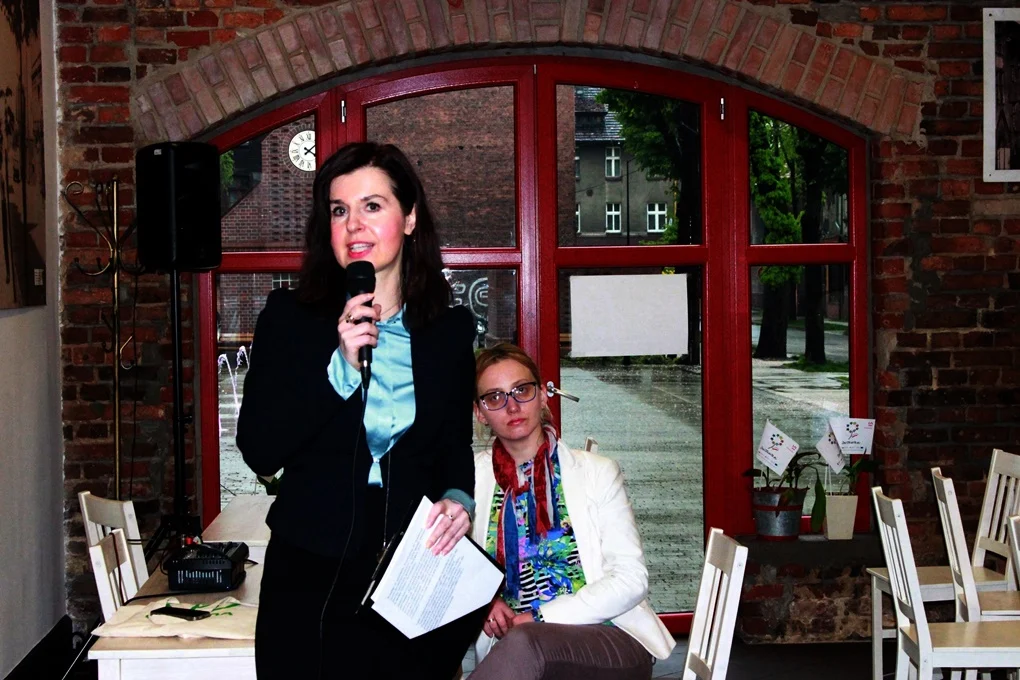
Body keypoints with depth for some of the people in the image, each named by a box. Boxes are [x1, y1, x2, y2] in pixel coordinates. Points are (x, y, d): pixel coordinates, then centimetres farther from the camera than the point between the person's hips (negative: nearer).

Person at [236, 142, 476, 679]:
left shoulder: (451, 330, 4)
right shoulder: (291, 317, -2)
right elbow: (258, 452, -9)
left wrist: (458, 499, -9)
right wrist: (341, 367, -18)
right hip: (309, 574, -1)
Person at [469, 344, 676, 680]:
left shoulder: (597, 472, 5)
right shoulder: (471, 476, 10)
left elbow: (631, 579, -2)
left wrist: (543, 617, -13)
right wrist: (483, 603, -9)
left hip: (613, 641, -1)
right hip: (512, 644, 1)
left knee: (524, 643, -36)